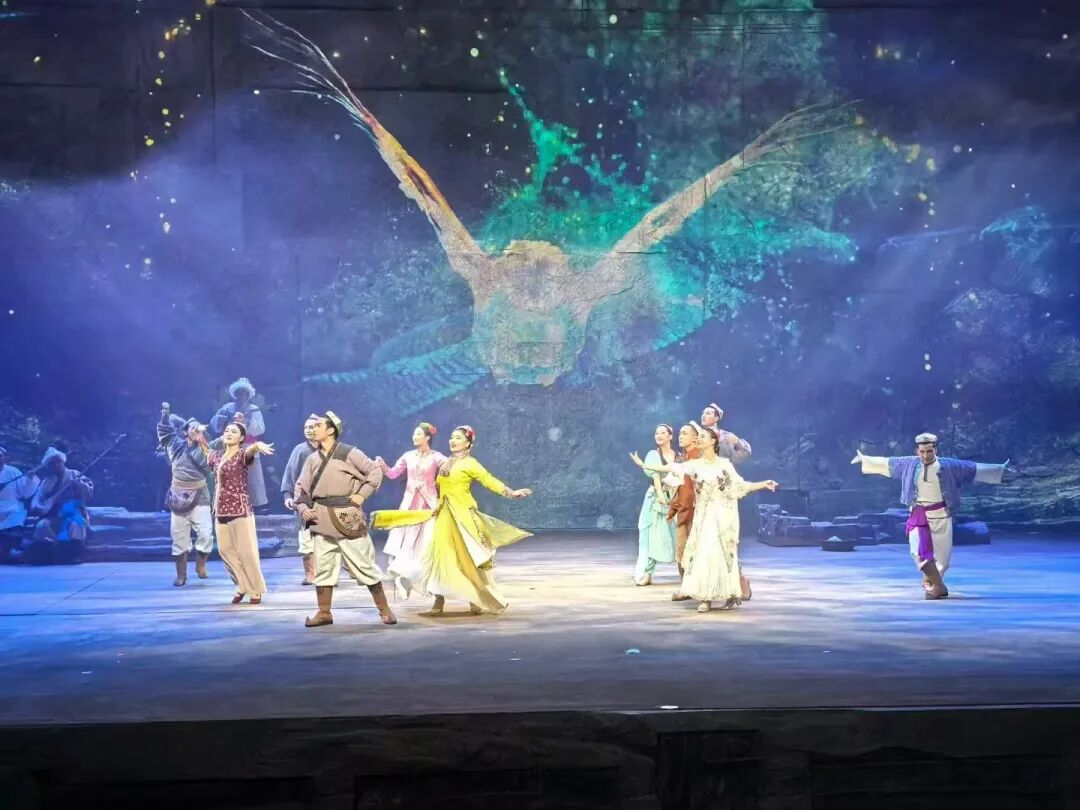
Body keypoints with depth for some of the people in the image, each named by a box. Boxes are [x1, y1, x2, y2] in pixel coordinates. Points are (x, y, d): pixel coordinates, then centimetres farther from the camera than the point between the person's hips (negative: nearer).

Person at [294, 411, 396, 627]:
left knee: (364, 565, -1)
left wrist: (363, 494, -10)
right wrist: (303, 508, -4)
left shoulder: (349, 453, -4)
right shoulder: (312, 459, 10)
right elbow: (301, 487, 12)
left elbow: (375, 470, -2)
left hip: (347, 517, -5)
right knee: (322, 567, 6)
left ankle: (384, 609, 8)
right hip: (322, 519, 5)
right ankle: (324, 612, 17)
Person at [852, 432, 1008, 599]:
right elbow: (886, 463, 13)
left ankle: (931, 581, 31)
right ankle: (938, 586, -6)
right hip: (918, 514, 1)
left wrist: (999, 470, -3)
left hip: (940, 515, -1)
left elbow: (976, 469, -1)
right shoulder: (909, 464, 1)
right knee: (919, 550, -14)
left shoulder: (949, 465, -4)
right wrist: (865, 459, 19)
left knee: (942, 553, 4)